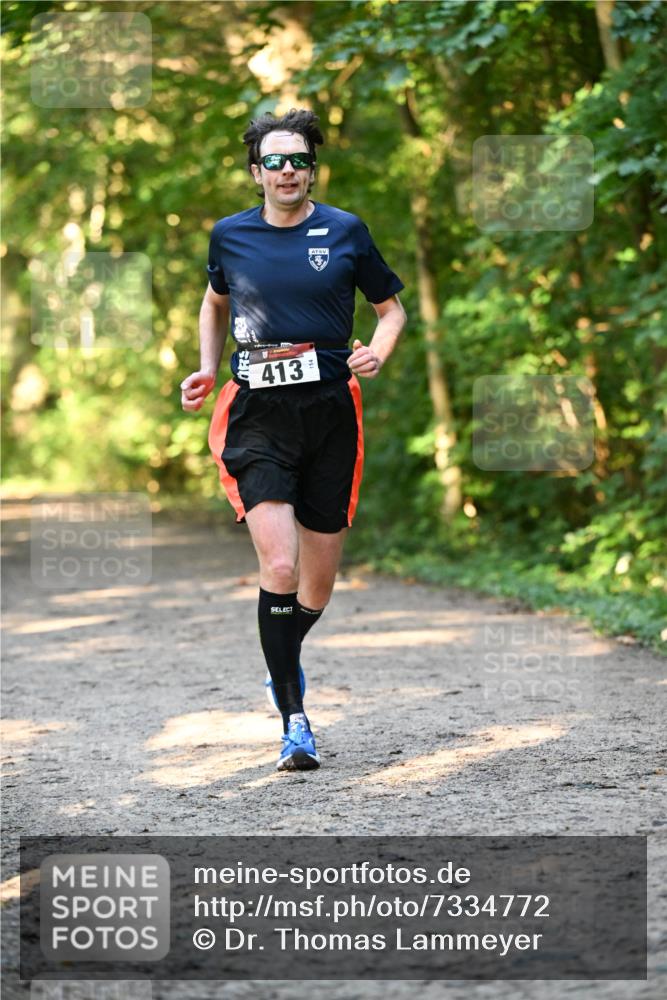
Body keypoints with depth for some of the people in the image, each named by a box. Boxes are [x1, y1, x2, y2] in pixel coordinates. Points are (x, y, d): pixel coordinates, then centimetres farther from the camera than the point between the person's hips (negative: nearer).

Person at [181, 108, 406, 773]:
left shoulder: (344, 231, 4)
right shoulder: (229, 236, 6)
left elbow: (390, 306, 14)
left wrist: (376, 353, -6)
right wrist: (206, 369, 11)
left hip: (330, 413, 1)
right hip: (258, 418, -1)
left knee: (318, 583, 8)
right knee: (280, 568, -18)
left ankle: (283, 661, 42)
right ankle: (294, 722, -11)